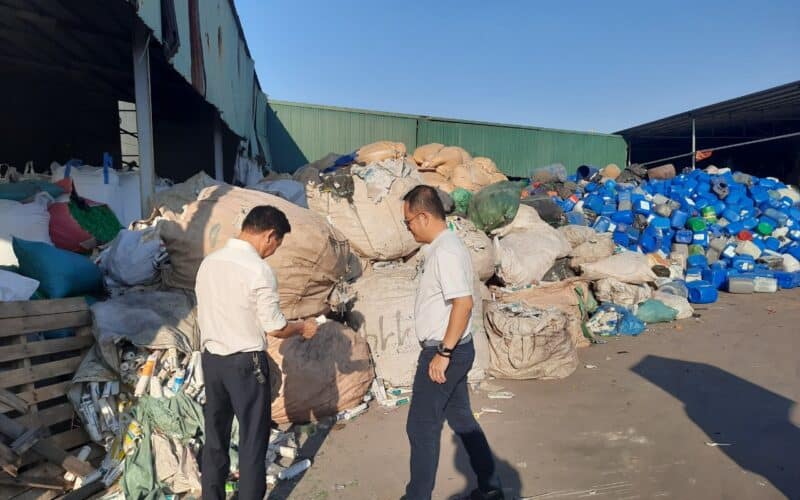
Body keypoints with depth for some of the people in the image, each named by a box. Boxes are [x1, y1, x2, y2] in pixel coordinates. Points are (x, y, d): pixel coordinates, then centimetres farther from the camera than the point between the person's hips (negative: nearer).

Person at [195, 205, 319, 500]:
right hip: (245, 362, -7)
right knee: (253, 439, 8)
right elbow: (274, 328, -14)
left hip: (210, 358, 7)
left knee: (215, 437, 18)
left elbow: (204, 314, 12)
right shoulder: (259, 270, -19)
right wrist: (302, 327, 4)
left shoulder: (208, 262, 3)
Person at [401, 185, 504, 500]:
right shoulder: (445, 245, 10)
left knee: (421, 426, 3)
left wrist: (443, 353, -24)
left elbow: (464, 302, -28)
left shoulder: (445, 252, -21)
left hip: (446, 352, -10)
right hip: (452, 350, 10)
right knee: (461, 419, 19)